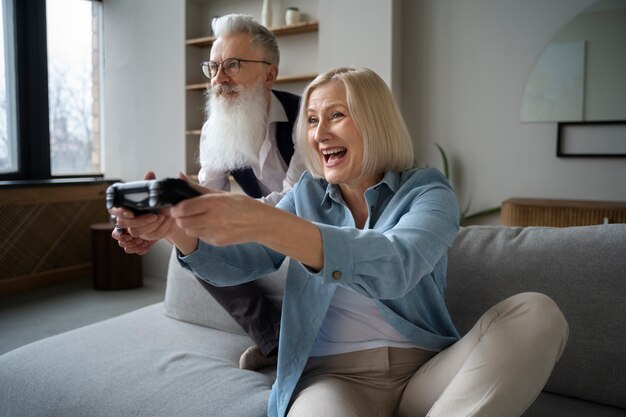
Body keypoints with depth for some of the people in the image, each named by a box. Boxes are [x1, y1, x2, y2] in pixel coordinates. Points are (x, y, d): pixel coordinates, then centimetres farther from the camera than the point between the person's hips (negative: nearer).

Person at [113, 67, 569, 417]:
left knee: (536, 312, -25)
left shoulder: (428, 191, -1)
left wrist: (265, 222, -37)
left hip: (424, 372, 2)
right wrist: (181, 231, -22)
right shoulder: (306, 195, 10)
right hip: (333, 375, -1)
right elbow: (236, 264, 1)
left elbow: (397, 265, -24)